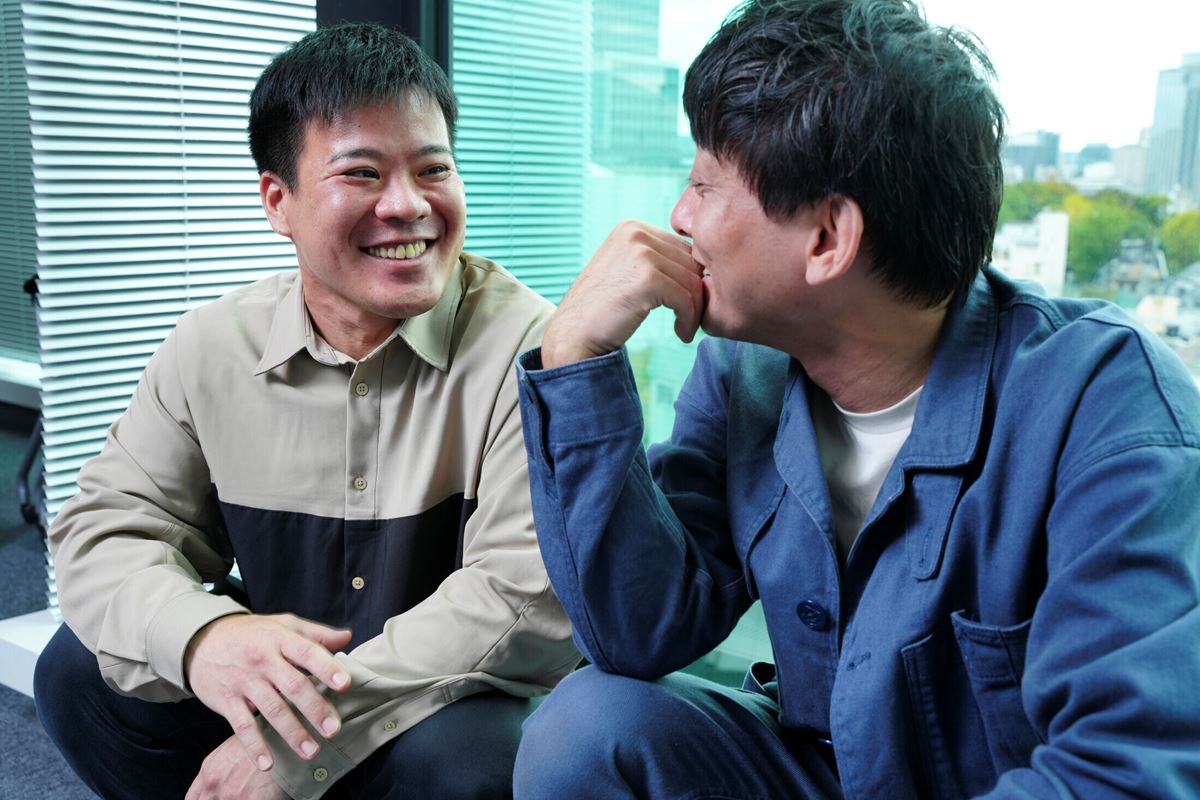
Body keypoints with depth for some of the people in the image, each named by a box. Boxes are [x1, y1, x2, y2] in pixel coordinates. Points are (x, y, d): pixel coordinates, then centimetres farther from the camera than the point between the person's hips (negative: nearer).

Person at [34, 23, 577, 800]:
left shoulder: (527, 349, -20)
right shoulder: (211, 348, -4)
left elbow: (531, 601, -26)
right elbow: (108, 526, -3)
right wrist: (198, 634, -28)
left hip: (459, 710, -3)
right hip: (281, 696, 4)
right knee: (80, 670, -12)